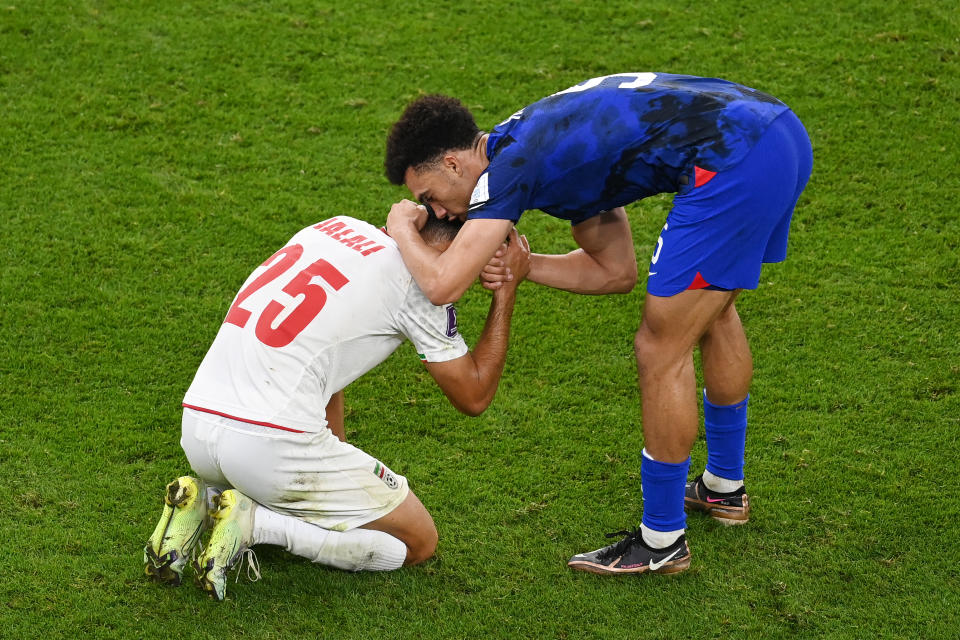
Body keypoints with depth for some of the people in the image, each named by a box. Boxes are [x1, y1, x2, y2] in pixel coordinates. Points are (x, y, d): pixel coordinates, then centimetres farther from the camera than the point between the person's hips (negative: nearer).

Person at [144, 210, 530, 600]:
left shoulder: (338, 227, 18)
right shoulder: (417, 279, -3)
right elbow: (474, 397, 6)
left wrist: (339, 466, 31)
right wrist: (506, 290, 11)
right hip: (270, 446, -7)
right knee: (419, 542, 9)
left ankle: (204, 501, 10)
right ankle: (254, 521, -6)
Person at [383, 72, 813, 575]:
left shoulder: (511, 164, -4)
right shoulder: (554, 144, 24)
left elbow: (442, 285, -12)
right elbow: (616, 272, 27)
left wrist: (402, 229, 8)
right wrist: (521, 267, 15)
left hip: (731, 159, -10)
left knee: (661, 350, 1)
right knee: (712, 308, 29)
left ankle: (662, 540, 14)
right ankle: (725, 487, 46)